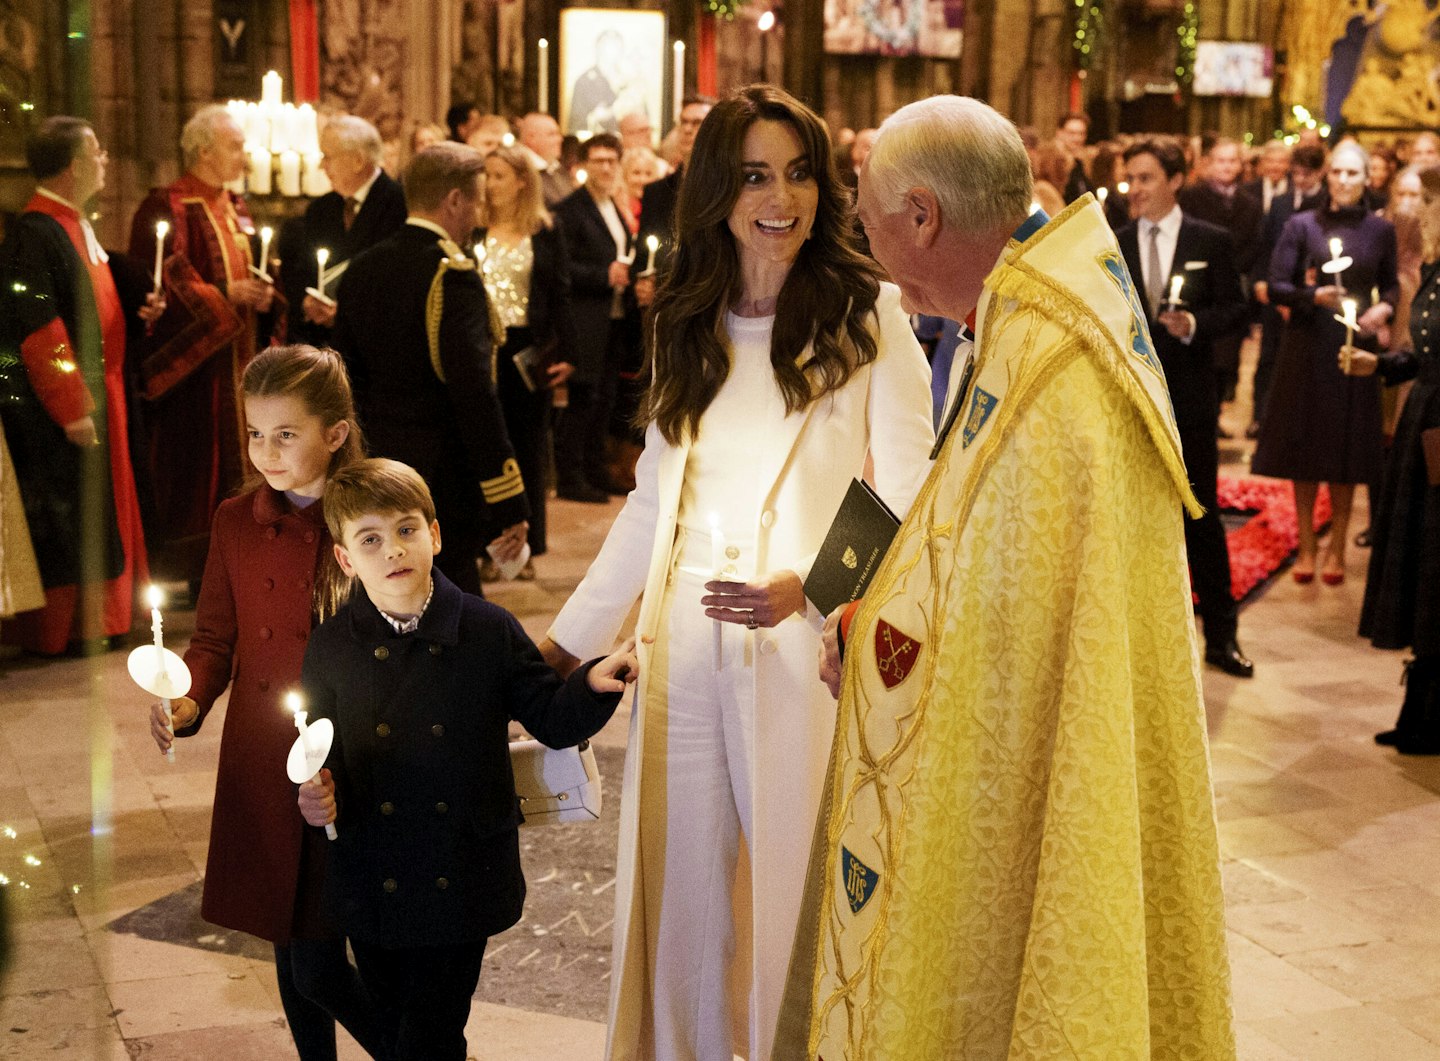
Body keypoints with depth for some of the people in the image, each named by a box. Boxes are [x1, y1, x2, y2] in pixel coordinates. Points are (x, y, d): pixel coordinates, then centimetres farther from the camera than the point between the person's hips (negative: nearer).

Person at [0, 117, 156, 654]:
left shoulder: (74, 226, 11)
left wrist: (136, 308, 5)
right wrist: (73, 407, -23)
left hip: (93, 393, 10)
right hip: (59, 408, -10)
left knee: (99, 508, 15)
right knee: (66, 517, -1)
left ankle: (94, 617, 25)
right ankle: (59, 627, 10)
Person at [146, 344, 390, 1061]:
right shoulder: (236, 521, 4)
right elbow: (215, 636, 11)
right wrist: (187, 699, -10)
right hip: (260, 772, 4)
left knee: (319, 969, -3)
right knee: (289, 951, 15)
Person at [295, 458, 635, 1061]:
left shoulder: (490, 631, -6)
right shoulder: (331, 649, -3)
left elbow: (549, 720, -1)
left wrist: (593, 684, -19)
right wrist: (316, 796, -16)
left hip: (460, 891, -2)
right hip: (372, 891, 2)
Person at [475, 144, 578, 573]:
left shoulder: (545, 232, 1)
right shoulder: (473, 231, 2)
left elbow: (560, 296, 0)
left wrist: (564, 353, -8)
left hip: (528, 350, 0)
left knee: (528, 447, 8)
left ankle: (525, 545, 17)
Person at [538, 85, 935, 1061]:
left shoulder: (868, 316, -3)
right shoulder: (692, 329, 12)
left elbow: (905, 504, -6)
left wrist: (810, 586, -23)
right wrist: (568, 640, 14)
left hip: (806, 657, -4)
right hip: (686, 659, 4)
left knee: (797, 891, 4)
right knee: (684, 893, 11)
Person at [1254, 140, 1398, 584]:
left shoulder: (1380, 230, 2)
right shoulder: (1302, 226, -2)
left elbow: (1390, 284, 14)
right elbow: (1276, 286, -5)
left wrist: (1383, 308, -7)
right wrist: (1315, 295, -22)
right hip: (1307, 347, -1)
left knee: (1346, 451, 5)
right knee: (1305, 448, 5)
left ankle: (1336, 548, 18)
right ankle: (1306, 546, 18)